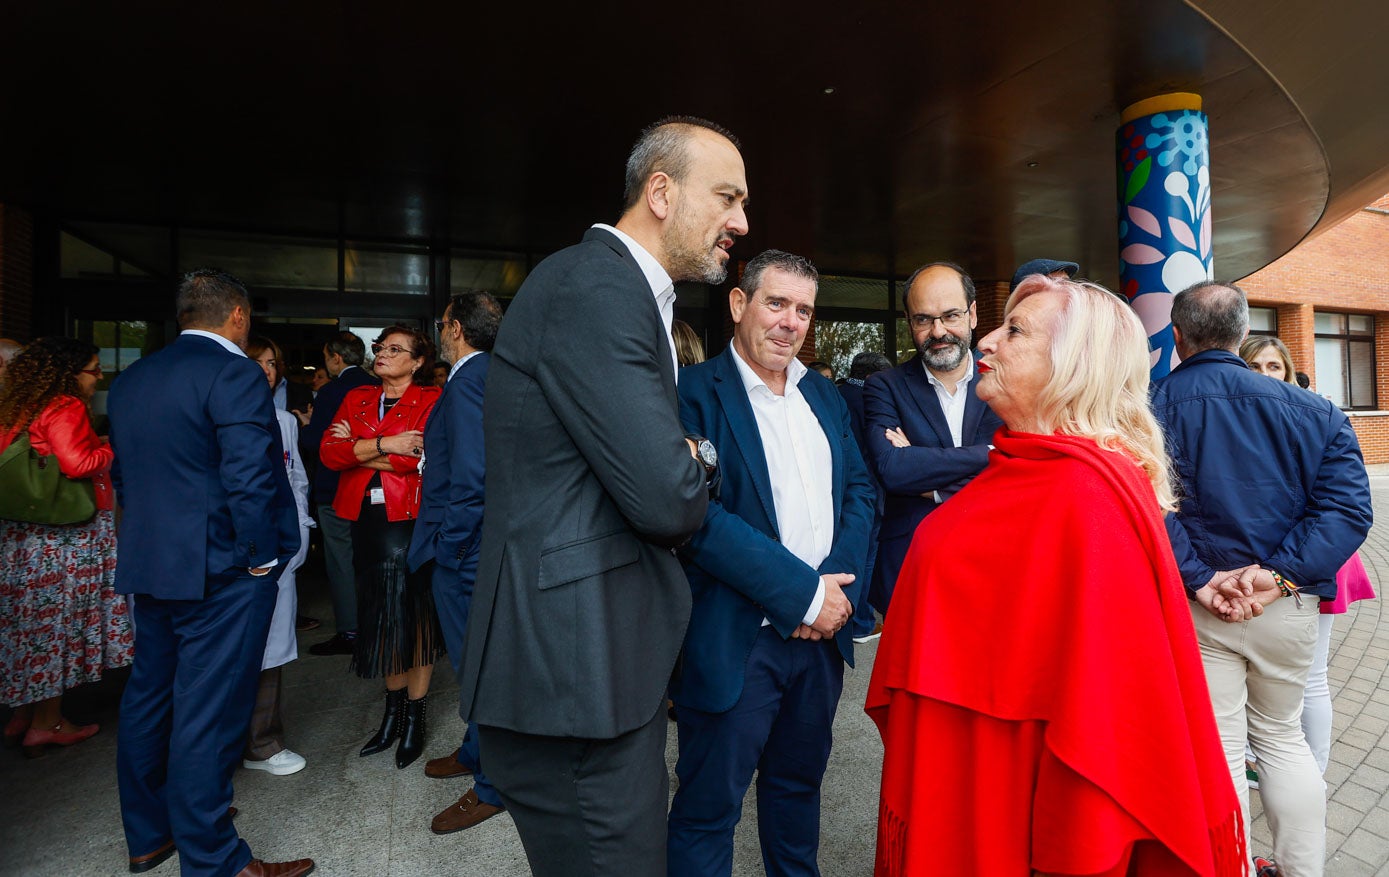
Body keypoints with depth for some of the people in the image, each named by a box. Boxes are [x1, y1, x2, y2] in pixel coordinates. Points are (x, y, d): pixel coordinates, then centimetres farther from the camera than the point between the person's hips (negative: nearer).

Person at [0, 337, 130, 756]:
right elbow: (78, 463, -23)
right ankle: (47, 724, 13)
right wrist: (110, 448, -6)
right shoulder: (65, 407, -15)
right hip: (62, 536, -9)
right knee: (59, 623, 2)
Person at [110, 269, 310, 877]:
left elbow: (123, 473, 15)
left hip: (147, 567, 9)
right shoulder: (234, 374, -16)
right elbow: (249, 476, -24)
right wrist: (260, 555, -13)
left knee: (149, 696, 19)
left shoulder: (130, 380, 12)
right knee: (207, 714, -1)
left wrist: (149, 541, 20)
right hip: (220, 573, -9)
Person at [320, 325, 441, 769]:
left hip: (411, 519, -5)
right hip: (366, 520, 6)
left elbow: (416, 458, -19)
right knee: (380, 615, 12)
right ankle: (393, 708, 28)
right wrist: (383, 444, -15)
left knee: (413, 613, 2)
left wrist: (357, 448, -8)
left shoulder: (430, 400, -4)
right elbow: (328, 451, -2)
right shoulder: (357, 399, 13)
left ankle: (414, 716, 17)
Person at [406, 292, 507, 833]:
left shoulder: (468, 380, -17)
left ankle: (491, 786, 18)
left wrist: (449, 546, -18)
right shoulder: (489, 375, 12)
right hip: (476, 545, 10)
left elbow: (471, 475, -25)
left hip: (465, 548, -10)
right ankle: (477, 751, 40)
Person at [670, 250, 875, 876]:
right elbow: (697, 514, -21)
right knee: (709, 807, 10)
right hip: (735, 642, -6)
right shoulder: (695, 393, -12)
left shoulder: (824, 396, 10)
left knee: (799, 783, 25)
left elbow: (859, 490, 9)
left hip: (823, 631, 7)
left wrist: (840, 581, -8)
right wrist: (803, 593, -18)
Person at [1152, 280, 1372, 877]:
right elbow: (1347, 505, -7)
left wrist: (1200, 579, -19)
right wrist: (1279, 574, -14)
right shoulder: (1310, 411, 2)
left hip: (1195, 608, -4)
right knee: (1282, 735, 23)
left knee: (1218, 750, 8)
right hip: (1288, 605, 4)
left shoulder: (1152, 408, -10)